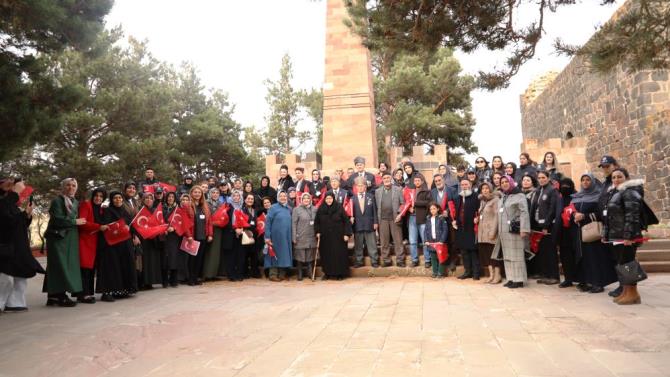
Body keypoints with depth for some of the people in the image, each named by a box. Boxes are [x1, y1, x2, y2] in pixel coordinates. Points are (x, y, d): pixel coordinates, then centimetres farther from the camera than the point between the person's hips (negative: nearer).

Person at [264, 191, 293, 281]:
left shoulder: (289, 209, 11)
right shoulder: (273, 208, -3)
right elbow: (267, 222, -8)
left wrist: (292, 236, 7)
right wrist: (267, 236, -15)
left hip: (286, 237, 5)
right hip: (276, 236, -5)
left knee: (285, 254, 7)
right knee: (275, 254, -1)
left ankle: (282, 274, 16)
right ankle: (273, 274, 5)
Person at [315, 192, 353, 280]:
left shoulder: (339, 208, -5)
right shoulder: (320, 209, 2)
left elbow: (346, 221, -4)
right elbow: (316, 222, 12)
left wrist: (347, 234, -9)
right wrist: (317, 232, -1)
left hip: (338, 236, -2)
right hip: (325, 237, 2)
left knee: (339, 254, 0)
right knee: (326, 255, 4)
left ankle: (340, 274, 10)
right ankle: (327, 273, 15)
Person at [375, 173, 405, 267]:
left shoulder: (398, 189, 6)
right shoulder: (378, 191, 11)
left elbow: (402, 203, 4)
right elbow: (376, 206, 6)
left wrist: (400, 214, -9)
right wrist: (377, 220, -1)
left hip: (395, 218, -2)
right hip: (383, 219, 2)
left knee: (398, 240, 1)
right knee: (384, 241, 5)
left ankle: (400, 260, 7)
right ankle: (386, 260, 13)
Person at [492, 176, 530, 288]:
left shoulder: (519, 196, -2)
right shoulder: (502, 198, 21)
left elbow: (524, 213, -12)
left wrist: (524, 229, -22)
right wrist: (498, 230, 14)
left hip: (514, 230, -7)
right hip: (504, 231, 7)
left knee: (516, 254, -5)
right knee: (507, 255, 7)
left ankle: (519, 279, 0)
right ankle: (511, 278, 13)